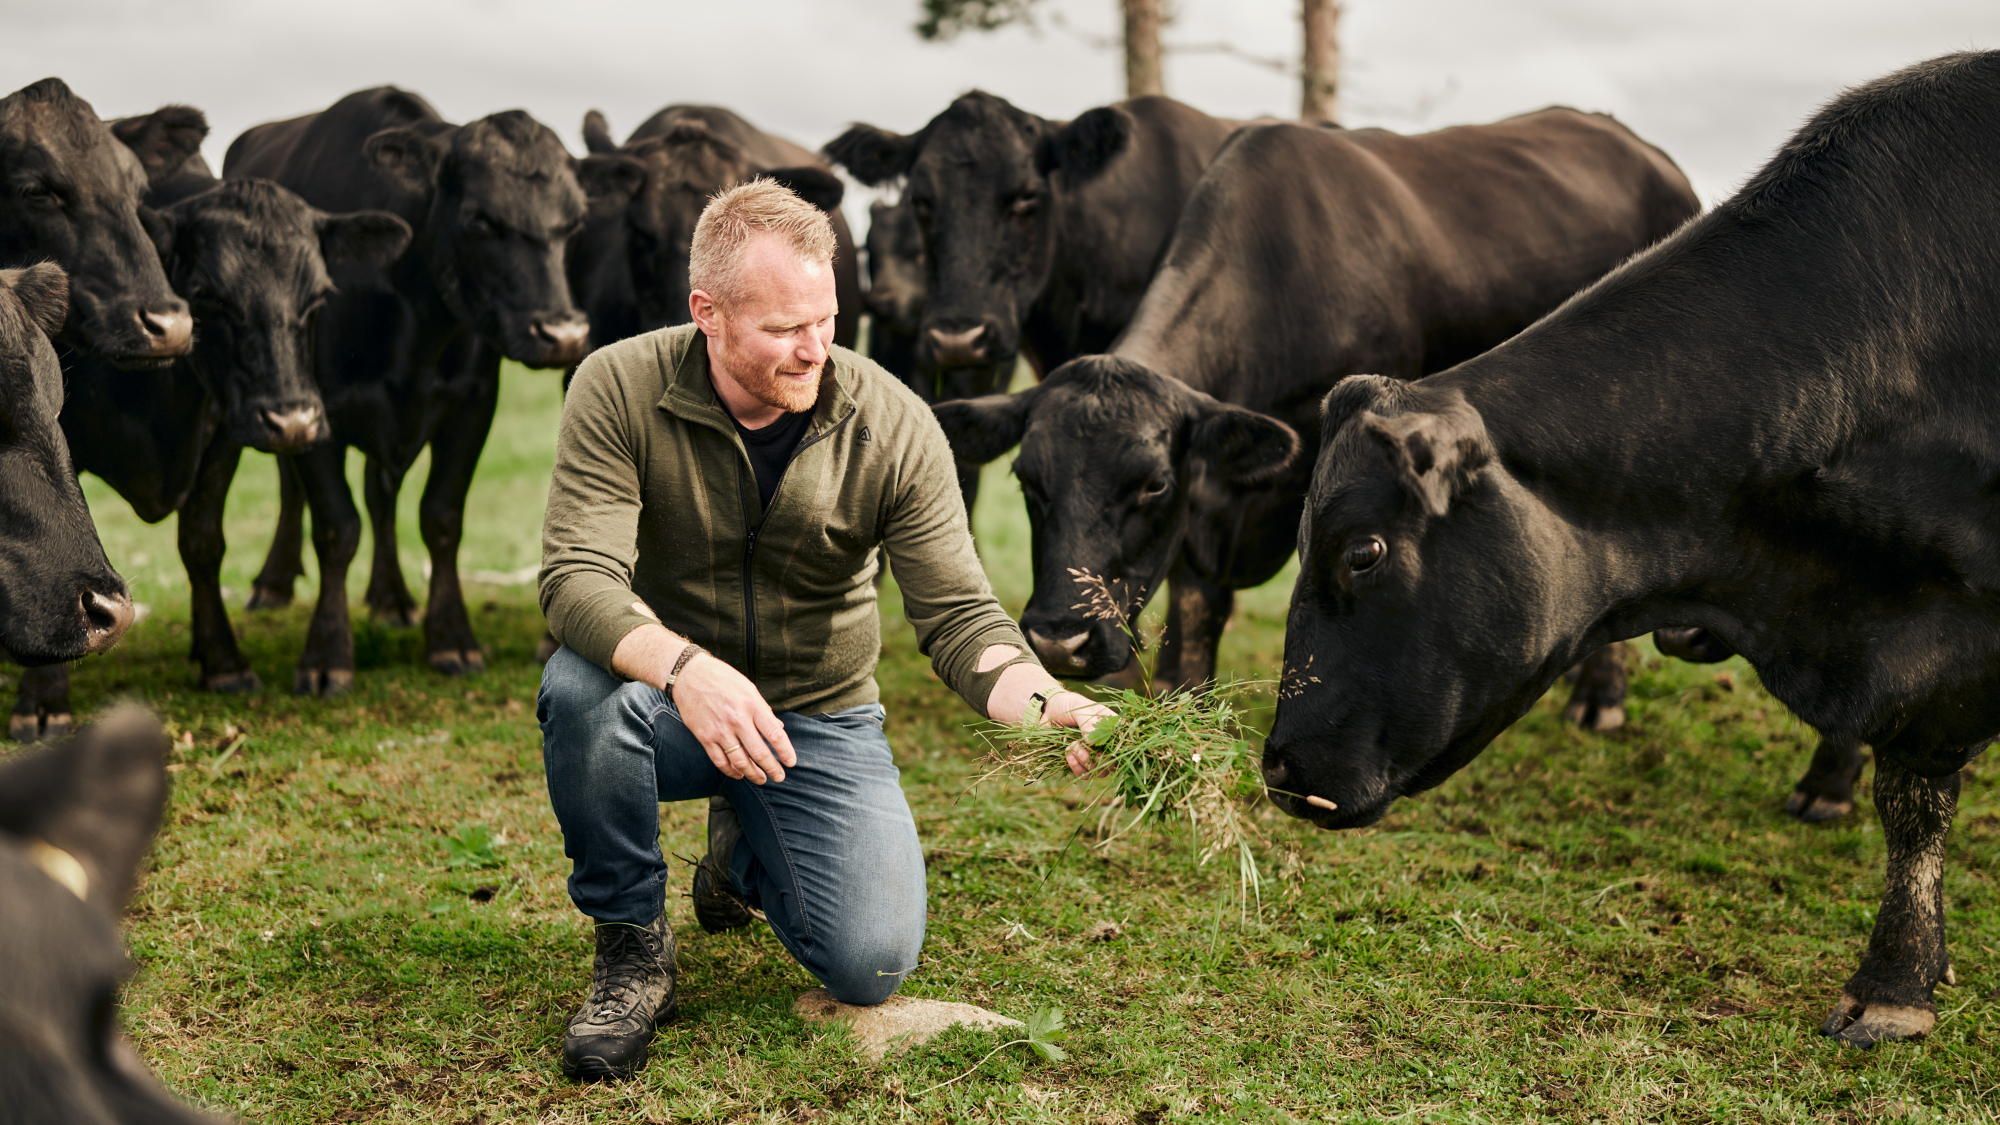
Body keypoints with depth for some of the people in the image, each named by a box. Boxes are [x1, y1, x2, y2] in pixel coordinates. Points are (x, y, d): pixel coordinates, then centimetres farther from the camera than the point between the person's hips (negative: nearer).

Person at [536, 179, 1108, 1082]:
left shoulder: (894, 425, -15)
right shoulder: (619, 389, -17)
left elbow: (958, 615, -14)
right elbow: (578, 576, -26)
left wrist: (1046, 704, -36)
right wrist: (684, 668, -47)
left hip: (821, 719, 1)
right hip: (672, 700, -1)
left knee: (873, 964, -14)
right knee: (579, 686, -35)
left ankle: (746, 853, 24)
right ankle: (632, 948, -9)